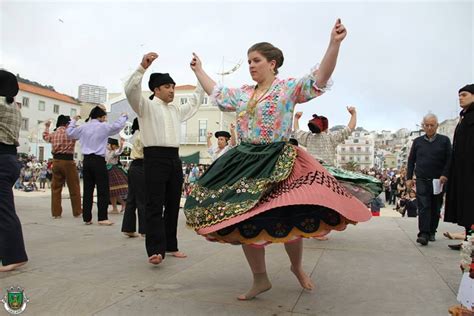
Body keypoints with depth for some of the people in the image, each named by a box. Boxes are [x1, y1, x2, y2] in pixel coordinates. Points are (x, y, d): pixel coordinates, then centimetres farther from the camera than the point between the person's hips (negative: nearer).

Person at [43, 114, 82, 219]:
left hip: (56, 161, 5)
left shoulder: (53, 134, 10)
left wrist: (46, 127, 49)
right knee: (74, 188, 4)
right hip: (68, 161, -5)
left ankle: (56, 212, 12)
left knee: (56, 188, 11)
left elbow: (45, 136, 32)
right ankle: (77, 211, 10)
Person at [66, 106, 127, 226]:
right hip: (98, 161, -6)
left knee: (87, 190, 8)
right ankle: (102, 218, -2)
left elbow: (69, 132, 22)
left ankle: (87, 218, 11)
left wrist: (73, 120, 36)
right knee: (103, 190, -1)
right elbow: (117, 125, -7)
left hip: (87, 160, 6)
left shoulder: (83, 127, 11)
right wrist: (123, 116, 12)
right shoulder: (103, 127, -5)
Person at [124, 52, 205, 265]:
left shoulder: (177, 110, 23)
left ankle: (171, 246, 16)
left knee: (173, 205, 8)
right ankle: (155, 250, -14)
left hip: (174, 158, 7)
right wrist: (143, 67, -25)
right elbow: (130, 90, -14)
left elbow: (194, 103, 35)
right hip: (155, 157, -7)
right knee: (155, 205, -11)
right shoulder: (146, 106, 3)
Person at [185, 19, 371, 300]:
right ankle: (260, 280, 21)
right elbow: (216, 93, 27)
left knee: (288, 220, -5)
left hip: (278, 164, -5)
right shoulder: (243, 93, 14)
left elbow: (319, 79, -16)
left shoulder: (288, 88, -2)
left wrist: (334, 44, -27)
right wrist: (199, 69, 36)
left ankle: (297, 267, 29)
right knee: (244, 222, 4)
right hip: (245, 162, 6)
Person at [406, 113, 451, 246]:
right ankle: (423, 234, -12)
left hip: (438, 180, 0)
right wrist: (409, 178, 5)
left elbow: (449, 159, 1)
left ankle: (432, 232, 22)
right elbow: (411, 160, 11)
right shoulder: (417, 141, 9)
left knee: (436, 208, 9)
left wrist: (445, 175, -12)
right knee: (424, 207, -9)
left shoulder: (444, 140, 5)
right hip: (422, 180, 0)